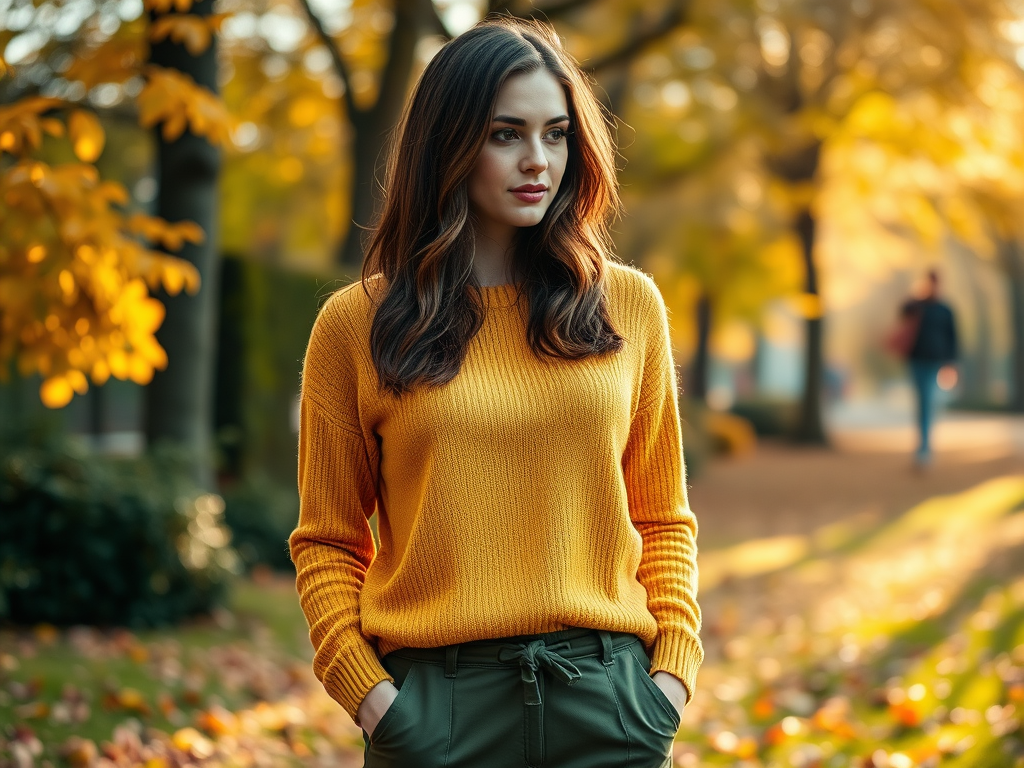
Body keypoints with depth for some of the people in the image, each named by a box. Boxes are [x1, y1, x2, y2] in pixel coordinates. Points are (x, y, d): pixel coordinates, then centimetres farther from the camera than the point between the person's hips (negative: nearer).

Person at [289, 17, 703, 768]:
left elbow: (663, 519, 10)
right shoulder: (357, 324, 1)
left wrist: (674, 669, 0)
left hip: (604, 694, 2)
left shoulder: (628, 304, 6)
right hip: (437, 700, -1)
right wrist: (365, 691, -7)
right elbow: (327, 542, 4)